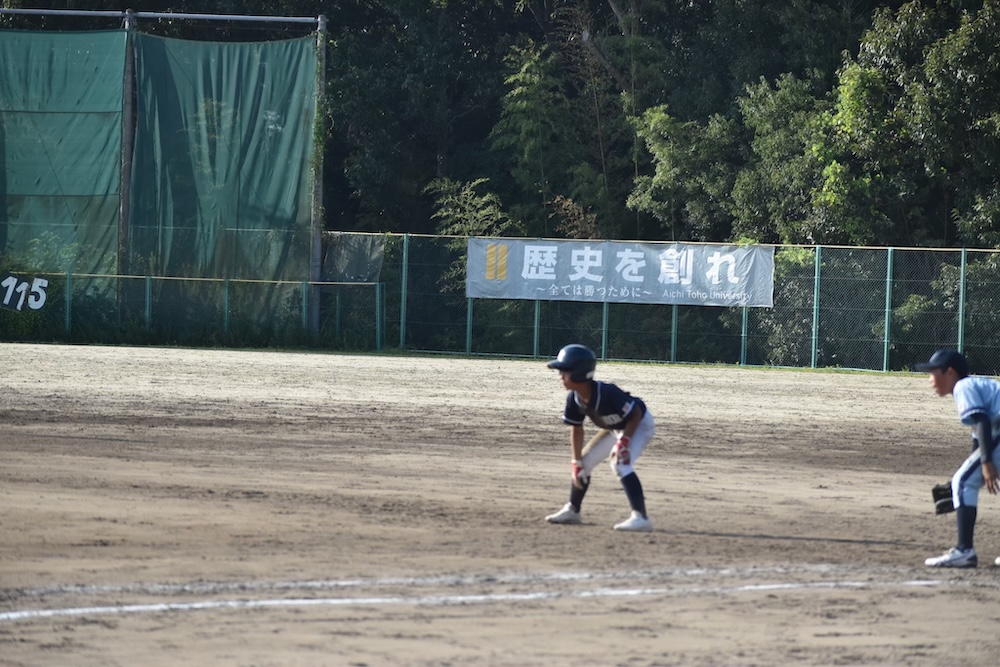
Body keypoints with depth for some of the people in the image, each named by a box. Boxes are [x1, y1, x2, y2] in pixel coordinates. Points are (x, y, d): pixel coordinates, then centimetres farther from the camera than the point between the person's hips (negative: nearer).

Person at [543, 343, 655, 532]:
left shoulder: (607, 393, -38)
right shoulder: (574, 399, -15)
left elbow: (636, 414, -28)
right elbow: (576, 429, -2)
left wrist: (624, 441, -35)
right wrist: (576, 463, -5)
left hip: (639, 425, -8)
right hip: (615, 428, 8)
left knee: (620, 464, -29)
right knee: (584, 462, 9)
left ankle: (641, 517, -31)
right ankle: (572, 511, 28)